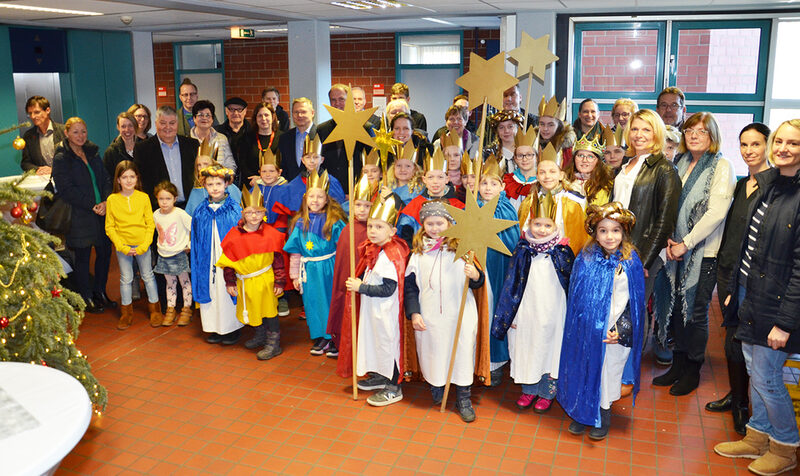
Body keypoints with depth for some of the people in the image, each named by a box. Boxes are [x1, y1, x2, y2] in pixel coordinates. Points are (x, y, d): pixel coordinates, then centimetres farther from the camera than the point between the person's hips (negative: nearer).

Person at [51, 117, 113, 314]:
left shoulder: (93, 153, 13)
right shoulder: (61, 159, -5)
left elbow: (106, 180, 10)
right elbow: (66, 190, -12)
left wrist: (106, 202, -8)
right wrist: (92, 206, -16)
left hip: (102, 213, 5)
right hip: (79, 216, -5)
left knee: (105, 252, 8)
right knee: (82, 257, 4)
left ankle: (100, 292, 25)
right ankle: (87, 298, 17)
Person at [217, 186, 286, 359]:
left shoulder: (270, 234, -8)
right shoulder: (234, 235, -3)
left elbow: (278, 260, -4)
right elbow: (228, 260, 4)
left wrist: (279, 282, -5)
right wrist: (230, 282, 4)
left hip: (265, 280, -4)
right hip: (244, 282, 4)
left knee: (268, 311, 1)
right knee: (252, 311, 17)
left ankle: (273, 344, 13)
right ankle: (260, 336, 40)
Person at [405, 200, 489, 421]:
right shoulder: (418, 252, 3)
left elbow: (477, 282, 1)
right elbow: (410, 285, 6)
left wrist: (476, 276, -22)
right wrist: (413, 312, -2)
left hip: (460, 316, -1)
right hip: (429, 318, 1)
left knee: (462, 353, 4)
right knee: (432, 352, 11)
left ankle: (464, 399, 19)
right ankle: (436, 386, 36)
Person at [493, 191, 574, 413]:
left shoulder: (562, 252, -8)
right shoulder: (522, 250, -4)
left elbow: (571, 283, 1)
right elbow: (511, 284, 1)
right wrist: (509, 313, 2)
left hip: (552, 313, -1)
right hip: (526, 311, 2)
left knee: (550, 348, 10)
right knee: (526, 348, 13)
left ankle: (547, 392, 30)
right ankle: (529, 389, 33)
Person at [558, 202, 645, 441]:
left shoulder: (630, 263, -7)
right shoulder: (585, 259, -3)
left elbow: (634, 300, -4)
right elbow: (576, 296, 3)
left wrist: (621, 330, -12)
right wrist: (582, 325, -2)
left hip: (615, 332, -1)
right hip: (586, 329, 2)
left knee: (608, 371, 11)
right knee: (584, 369, 11)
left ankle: (603, 415, 30)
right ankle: (582, 413, 29)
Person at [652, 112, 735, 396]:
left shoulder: (722, 166, -7)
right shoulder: (680, 164, 11)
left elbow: (716, 213, -15)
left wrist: (685, 244, -14)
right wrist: (669, 240, -2)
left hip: (704, 252, -5)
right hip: (677, 249, 5)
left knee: (696, 310, 2)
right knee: (677, 307, 9)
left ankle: (693, 371, 18)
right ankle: (678, 365, 25)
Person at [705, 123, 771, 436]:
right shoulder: (741, 184, 13)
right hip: (728, 269, 7)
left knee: (737, 339, -2)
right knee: (733, 335, 15)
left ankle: (742, 405, 16)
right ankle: (735, 395, 30)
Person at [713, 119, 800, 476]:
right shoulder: (768, 185, 8)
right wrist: (734, 289, 15)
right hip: (749, 293, 8)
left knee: (766, 379, 3)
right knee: (754, 370, 17)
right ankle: (758, 438, 33)